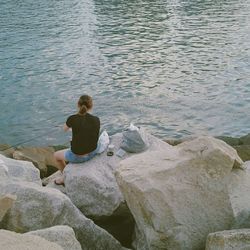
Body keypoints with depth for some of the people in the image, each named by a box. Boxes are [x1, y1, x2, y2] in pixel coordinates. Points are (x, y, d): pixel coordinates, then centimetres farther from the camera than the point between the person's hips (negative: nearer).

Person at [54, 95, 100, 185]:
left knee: (56, 155, 28)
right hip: (93, 153, 5)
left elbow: (65, 129, 3)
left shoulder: (72, 119, -21)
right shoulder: (96, 120, -11)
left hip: (77, 157, -4)